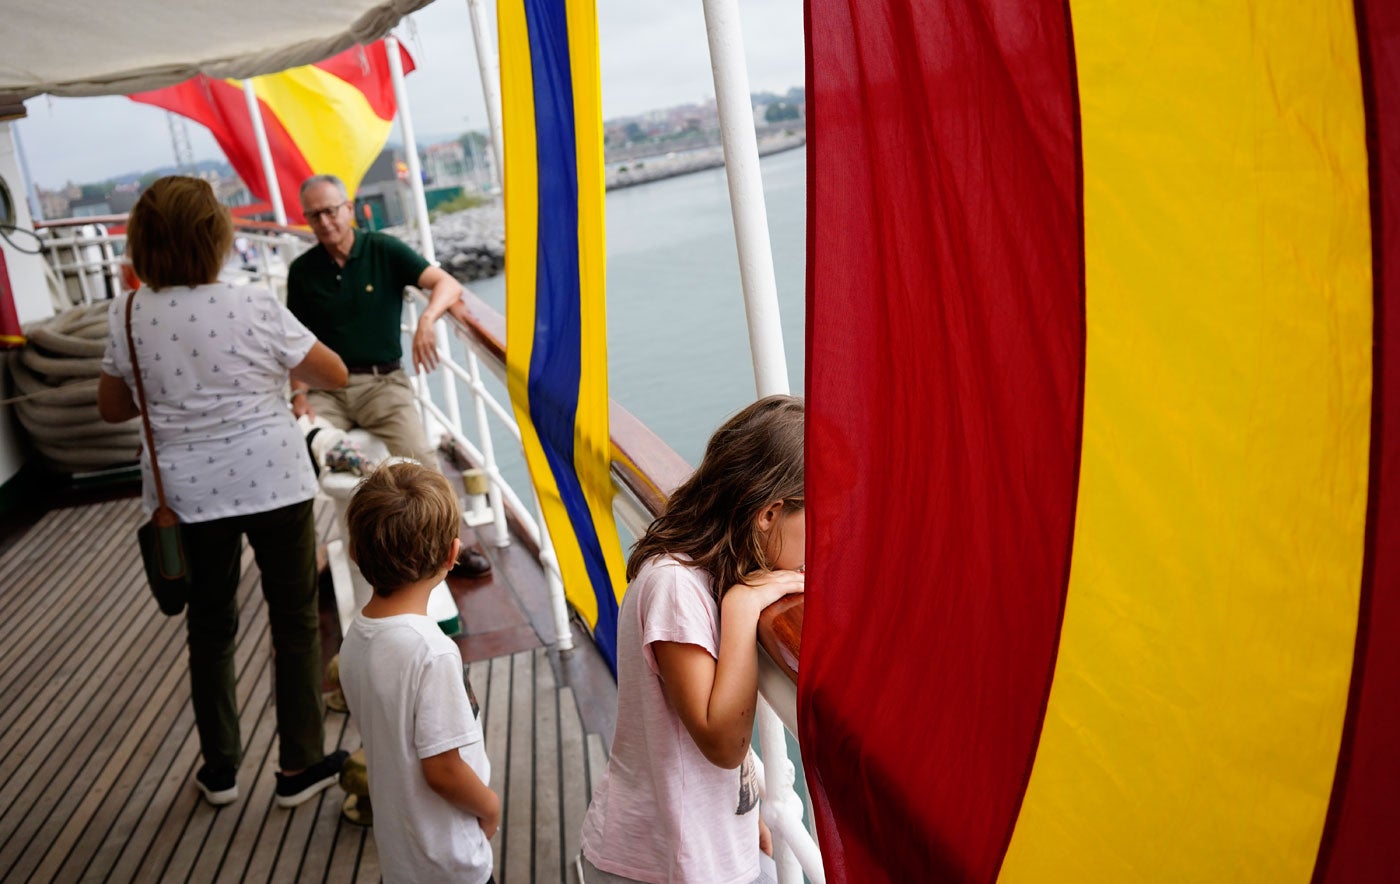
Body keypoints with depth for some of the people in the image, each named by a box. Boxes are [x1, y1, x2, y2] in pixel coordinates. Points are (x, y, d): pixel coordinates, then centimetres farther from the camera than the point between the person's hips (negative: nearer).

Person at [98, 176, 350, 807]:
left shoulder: (128, 316, -5)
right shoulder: (255, 308, -15)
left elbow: (112, 407, 7)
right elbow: (334, 375, -6)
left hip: (187, 493, 3)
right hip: (272, 484, -3)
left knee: (210, 625, 18)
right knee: (295, 620, 11)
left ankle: (219, 768, 30)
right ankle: (300, 766, 20)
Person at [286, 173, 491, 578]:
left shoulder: (384, 250, 0)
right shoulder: (302, 270, 8)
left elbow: (448, 285, -10)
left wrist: (426, 320, -30)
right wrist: (299, 394, -5)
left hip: (382, 382, -2)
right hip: (326, 387, 2)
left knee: (419, 460, -23)